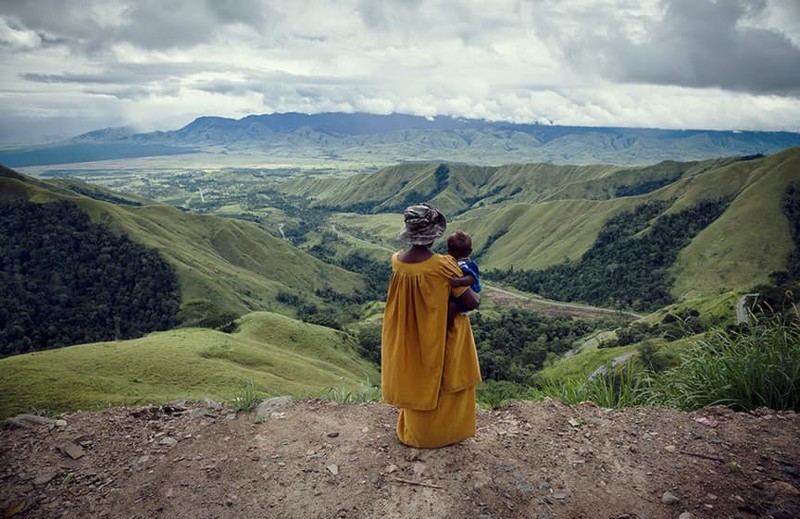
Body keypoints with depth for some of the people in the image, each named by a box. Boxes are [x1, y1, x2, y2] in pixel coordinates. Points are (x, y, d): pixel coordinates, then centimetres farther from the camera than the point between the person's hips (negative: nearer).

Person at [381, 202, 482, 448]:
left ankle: (416, 432, 41)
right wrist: (477, 294, 4)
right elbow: (472, 302, -19)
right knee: (442, 381, 18)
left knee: (415, 380, 23)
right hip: (441, 340, -4)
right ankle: (445, 432, 35)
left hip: (407, 340, 4)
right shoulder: (444, 266, -26)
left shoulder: (396, 261, -13)